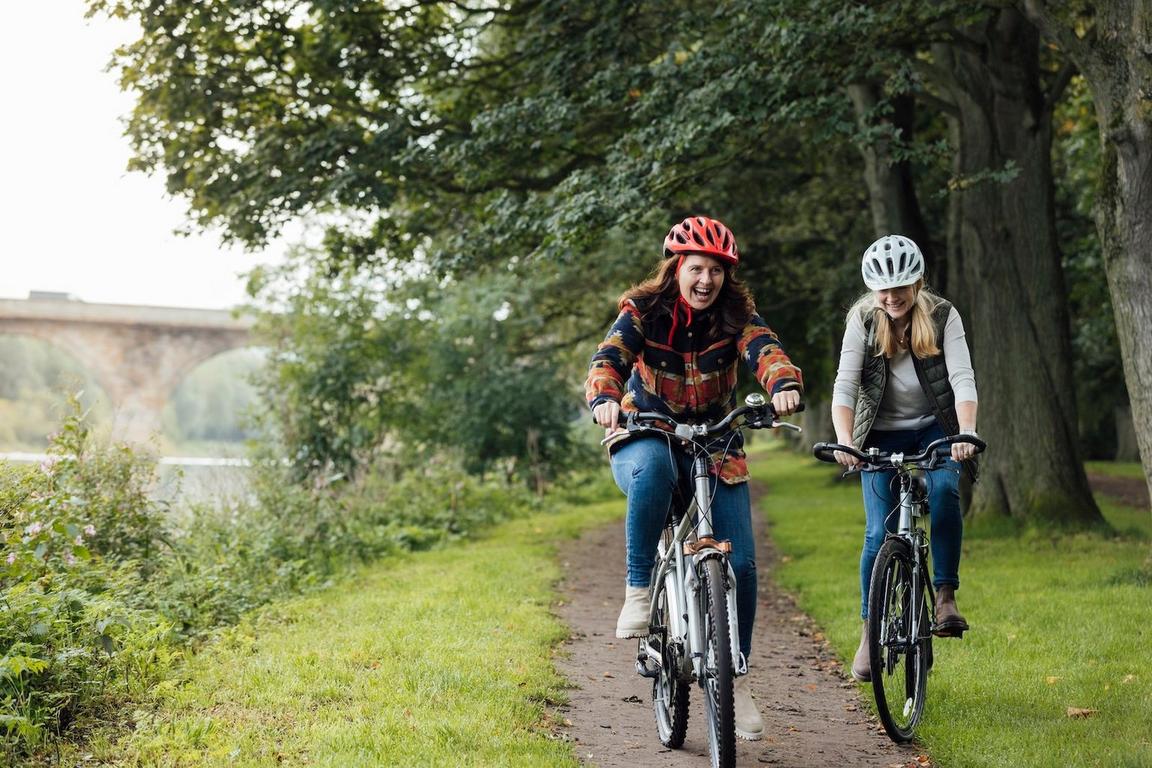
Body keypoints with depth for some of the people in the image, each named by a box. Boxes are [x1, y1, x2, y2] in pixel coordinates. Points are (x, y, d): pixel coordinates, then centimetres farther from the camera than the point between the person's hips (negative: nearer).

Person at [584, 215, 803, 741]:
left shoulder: (736, 316, -8)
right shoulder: (642, 312, -11)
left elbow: (764, 349, -28)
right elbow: (609, 357, -28)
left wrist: (785, 386, -51)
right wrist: (604, 399, -51)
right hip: (646, 437, -2)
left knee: (740, 564, -7)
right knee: (653, 469, -41)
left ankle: (735, 682, 11)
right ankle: (638, 590, -26)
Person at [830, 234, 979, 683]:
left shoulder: (942, 317, -11)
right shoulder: (863, 319, -10)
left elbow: (963, 379, -20)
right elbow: (844, 385, -17)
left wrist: (966, 433, -38)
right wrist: (844, 440, -34)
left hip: (933, 429, 0)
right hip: (881, 435, 0)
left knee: (943, 491, -30)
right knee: (880, 534, -10)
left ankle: (945, 595, -16)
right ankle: (870, 632, 4)